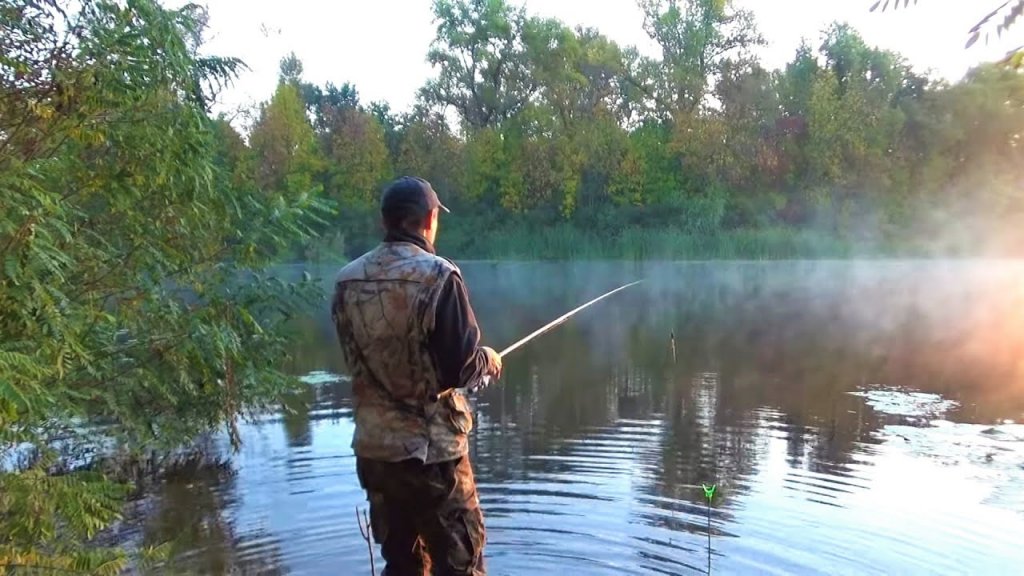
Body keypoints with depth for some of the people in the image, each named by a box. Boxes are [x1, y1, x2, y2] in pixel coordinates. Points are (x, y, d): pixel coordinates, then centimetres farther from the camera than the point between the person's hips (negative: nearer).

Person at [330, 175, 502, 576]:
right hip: (431, 449, -6)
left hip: (372, 447, 6)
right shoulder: (438, 276, -16)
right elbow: (460, 367, -16)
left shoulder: (347, 281, 1)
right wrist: (488, 360, 5)